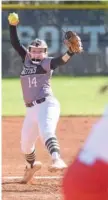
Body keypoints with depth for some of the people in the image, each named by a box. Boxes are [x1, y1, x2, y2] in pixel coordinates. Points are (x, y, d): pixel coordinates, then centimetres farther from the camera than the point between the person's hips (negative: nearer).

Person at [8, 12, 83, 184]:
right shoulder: (27, 59, 16)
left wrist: (71, 52, -41)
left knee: (46, 132, -34)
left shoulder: (47, 63, -1)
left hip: (47, 104, -7)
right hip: (31, 109, 7)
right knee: (25, 143, 17)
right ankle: (32, 164, 47)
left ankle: (57, 160, -54)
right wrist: (12, 25, 4)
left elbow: (61, 60, -21)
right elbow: (15, 43, 17)